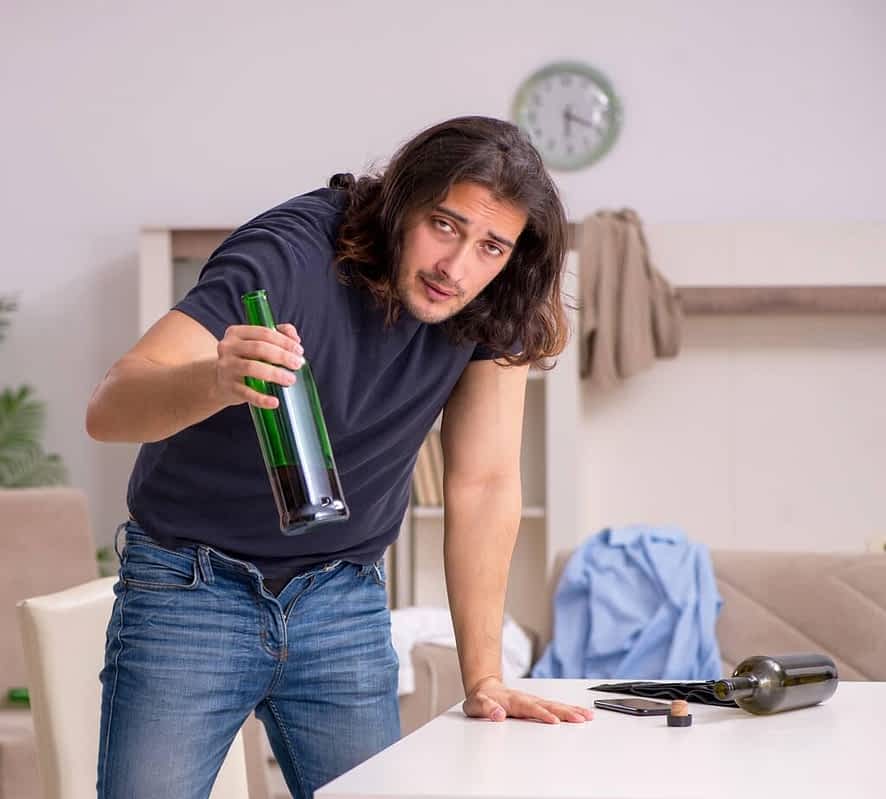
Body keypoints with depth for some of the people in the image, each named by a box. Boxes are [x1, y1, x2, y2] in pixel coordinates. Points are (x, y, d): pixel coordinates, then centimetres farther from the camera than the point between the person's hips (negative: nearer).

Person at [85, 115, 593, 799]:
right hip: (192, 586, -3)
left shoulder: (494, 305, -11)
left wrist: (484, 679, -11)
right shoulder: (290, 254, -24)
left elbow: (484, 486, -7)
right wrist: (216, 380, -55)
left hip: (344, 599, 4)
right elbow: (108, 410, -33)